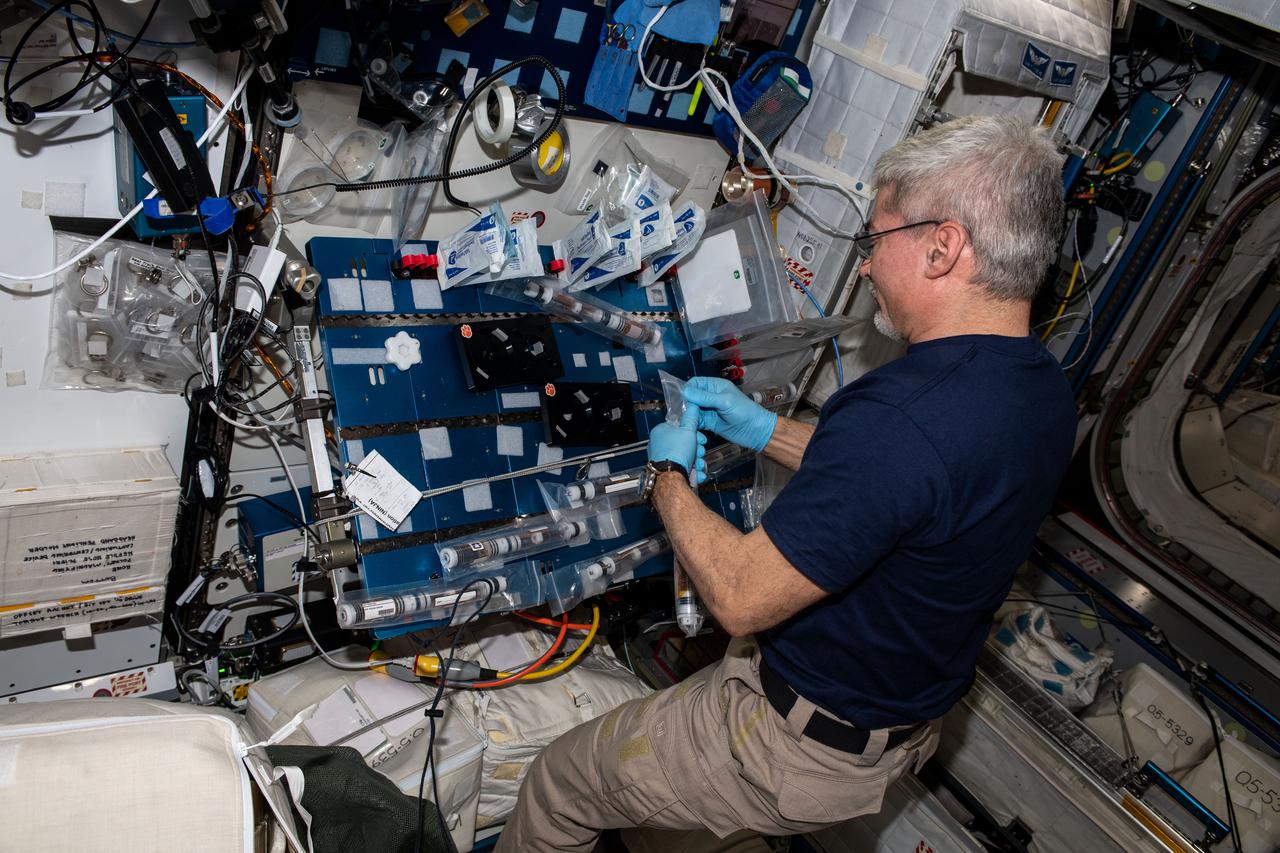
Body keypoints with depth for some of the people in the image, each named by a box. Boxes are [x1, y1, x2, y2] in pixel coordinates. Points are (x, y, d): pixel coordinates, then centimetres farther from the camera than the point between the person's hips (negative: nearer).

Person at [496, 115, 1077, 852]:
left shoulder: (903, 412, -37)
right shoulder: (1044, 390, -5)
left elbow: (740, 598, -30)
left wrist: (669, 475, -13)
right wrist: (764, 429, 8)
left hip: (805, 749, -9)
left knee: (562, 780, 10)